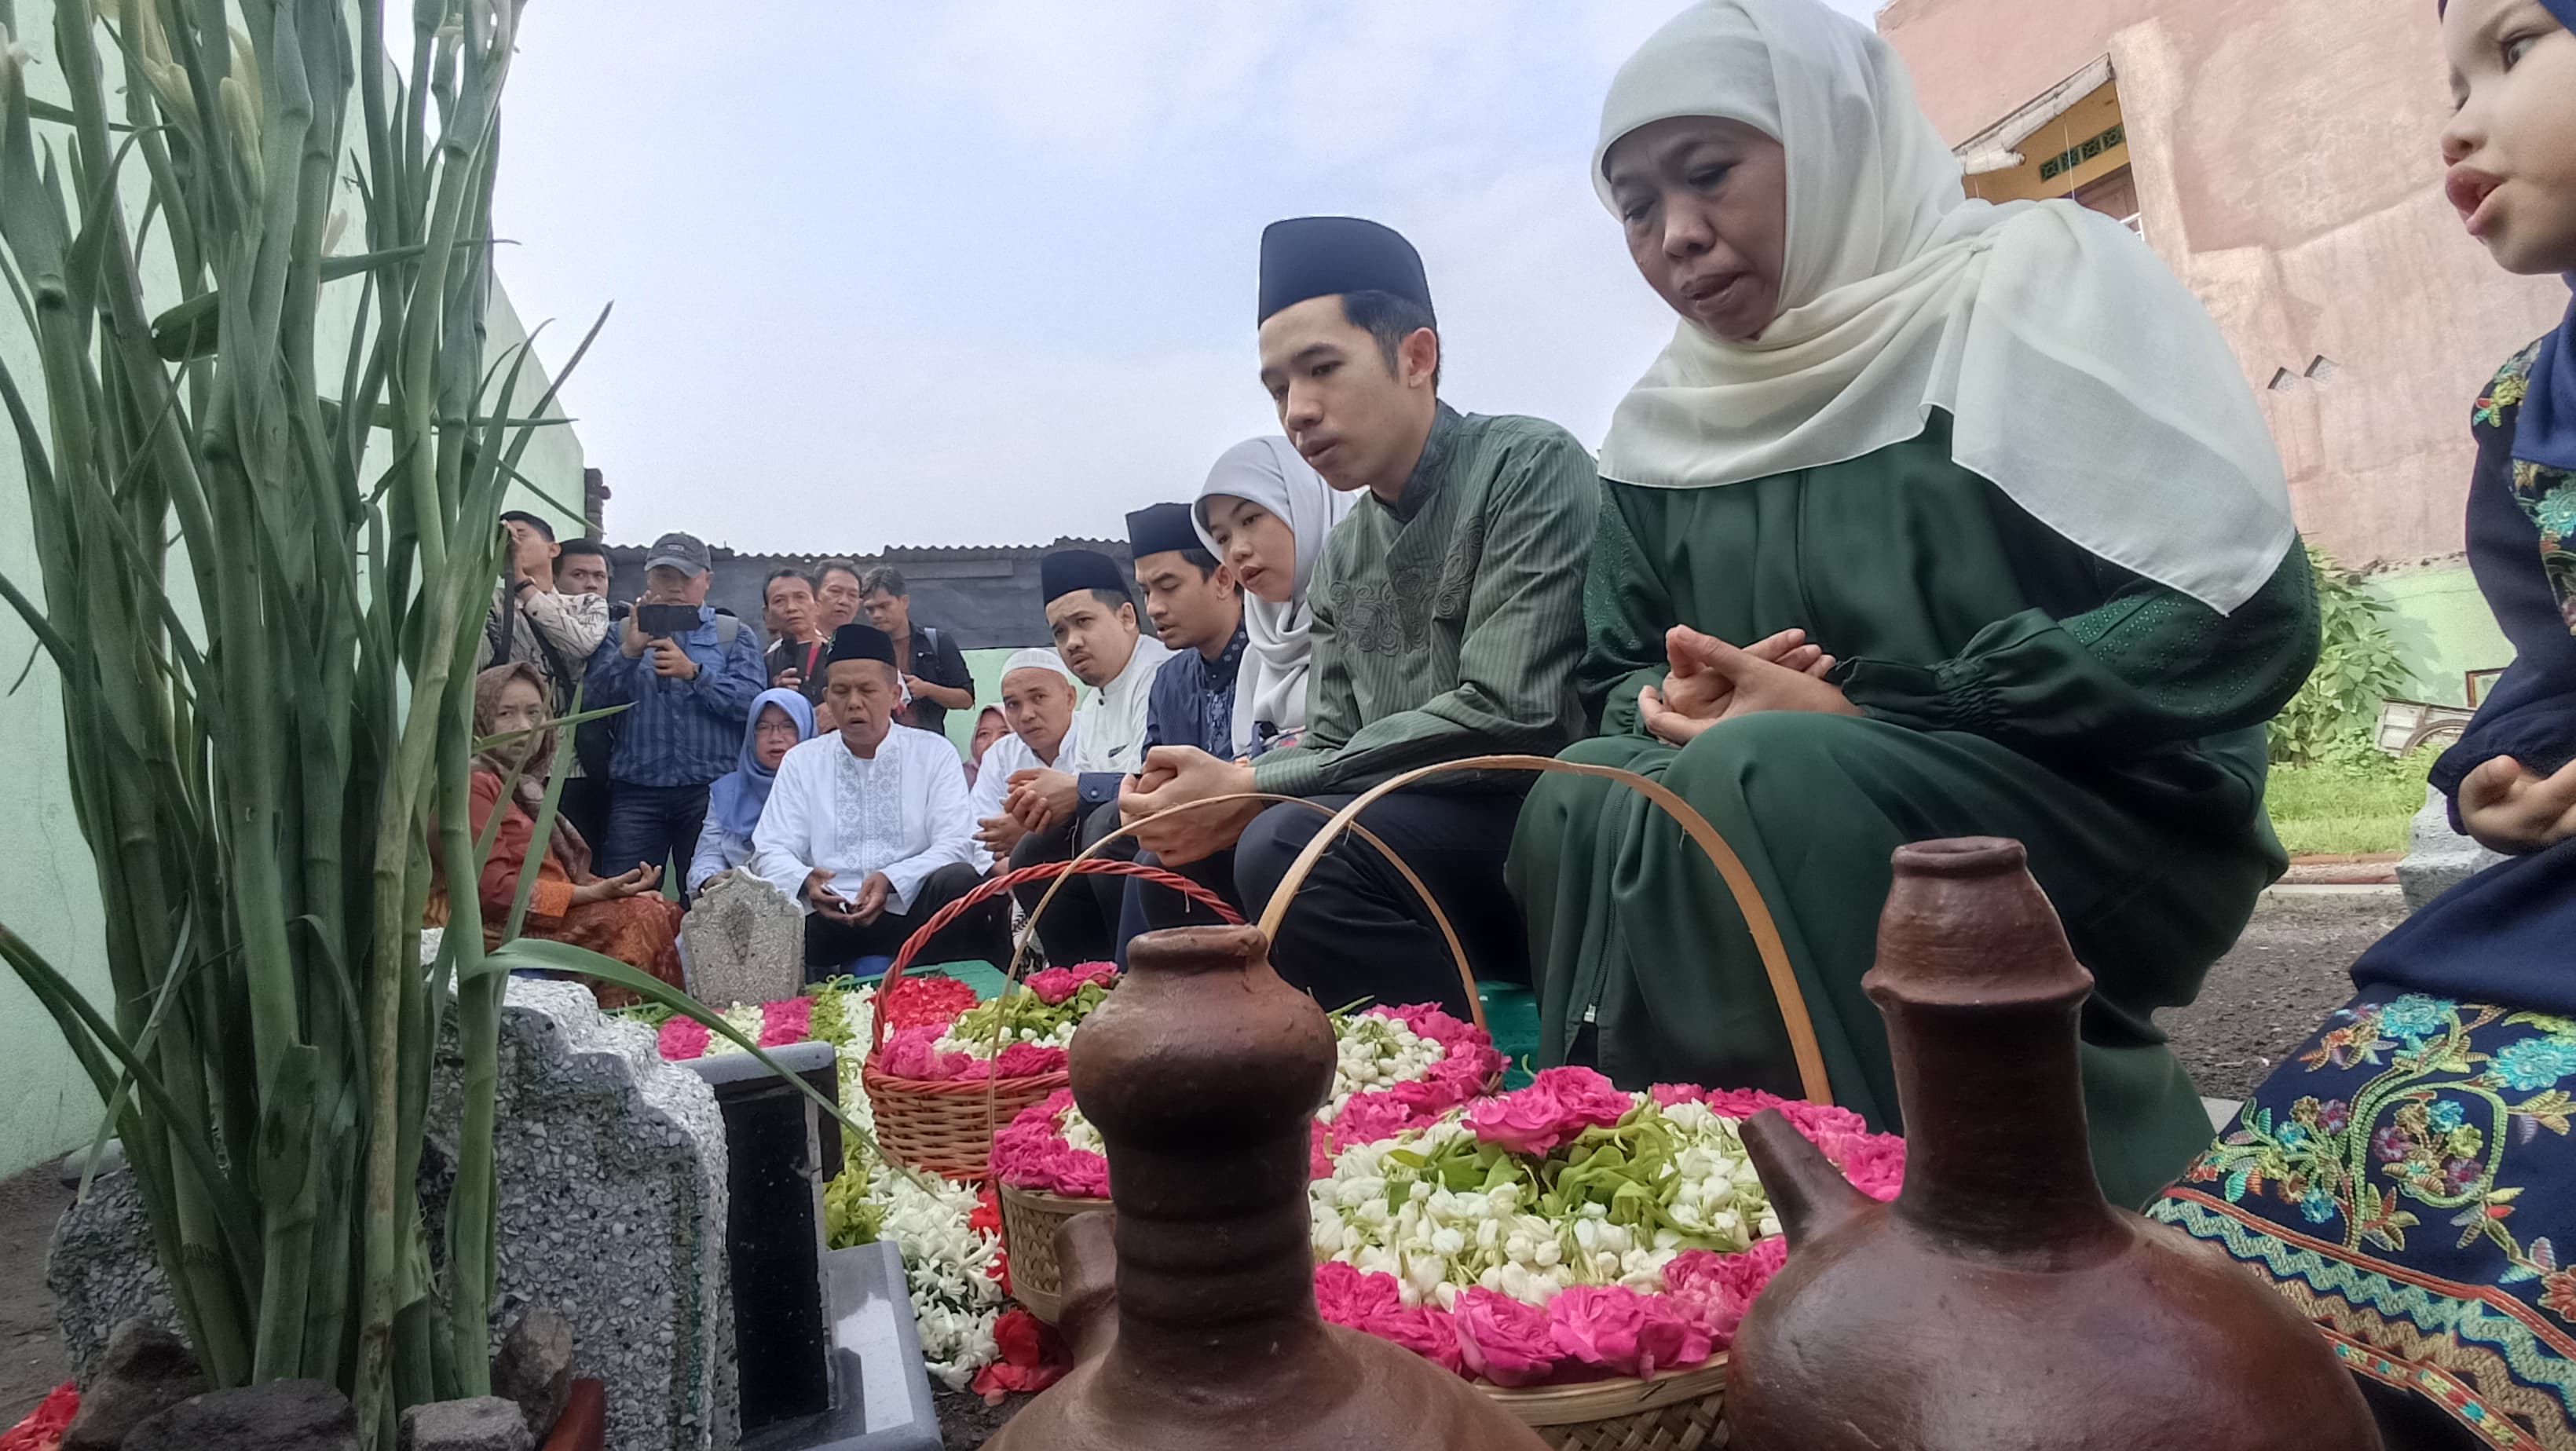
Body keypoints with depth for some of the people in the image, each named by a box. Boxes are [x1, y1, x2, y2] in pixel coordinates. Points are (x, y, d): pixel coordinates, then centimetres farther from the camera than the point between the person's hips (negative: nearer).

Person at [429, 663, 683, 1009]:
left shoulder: (524, 786, 21)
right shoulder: (474, 783, -9)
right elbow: (493, 888, -18)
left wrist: (616, 888, -1)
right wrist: (594, 894, -19)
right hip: (500, 928, -9)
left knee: (666, 912, -6)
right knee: (638, 919, -22)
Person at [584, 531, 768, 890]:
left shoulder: (735, 636, 11)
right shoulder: (622, 634, 16)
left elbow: (751, 701, -6)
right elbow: (596, 698, 1)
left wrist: (693, 672, -17)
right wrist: (630, 652, -12)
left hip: (711, 791, -1)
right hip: (637, 790, 1)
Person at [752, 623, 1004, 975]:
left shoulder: (935, 753, 10)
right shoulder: (800, 761, 15)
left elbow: (956, 844, -1)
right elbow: (771, 851, 8)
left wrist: (891, 880, -19)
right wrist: (804, 881, -16)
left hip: (912, 912, 0)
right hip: (826, 918, 0)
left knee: (960, 881, -32)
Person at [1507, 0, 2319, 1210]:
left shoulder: (2033, 280, -7)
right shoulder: (1662, 429, 9)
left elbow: (2243, 617, -15)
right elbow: (1618, 680, 15)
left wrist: (1867, 712, -19)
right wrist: (1673, 702, -11)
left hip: (2111, 814, -5)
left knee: (1755, 784, -32)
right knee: (1583, 806, -22)